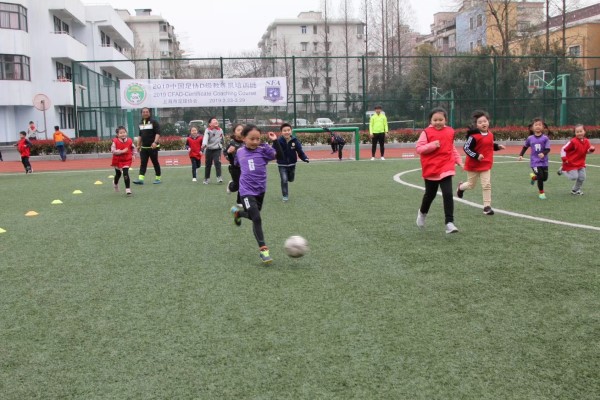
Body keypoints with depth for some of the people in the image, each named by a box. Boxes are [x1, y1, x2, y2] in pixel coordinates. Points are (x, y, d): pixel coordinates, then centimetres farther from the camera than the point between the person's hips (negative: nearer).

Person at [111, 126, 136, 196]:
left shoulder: (129, 141, -7)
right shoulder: (115, 141, -15)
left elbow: (133, 148, 10)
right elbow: (113, 151, -22)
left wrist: (133, 155, 0)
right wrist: (122, 151, -29)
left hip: (126, 160, 0)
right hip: (118, 160, 0)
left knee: (125, 174, -15)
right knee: (118, 174, 21)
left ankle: (128, 189, -8)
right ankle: (115, 183, 53)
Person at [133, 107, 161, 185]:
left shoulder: (154, 122, -6)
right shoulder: (141, 123, 14)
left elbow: (158, 133, -14)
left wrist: (155, 142, -27)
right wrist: (138, 145, 19)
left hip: (153, 147, -6)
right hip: (144, 147, 6)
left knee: (155, 163, 2)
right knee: (143, 163, -2)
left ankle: (158, 178, 12)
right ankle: (140, 179, -7)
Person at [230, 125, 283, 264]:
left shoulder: (263, 149, -6)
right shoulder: (240, 152, 2)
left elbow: (279, 155, -22)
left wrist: (275, 141, -29)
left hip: (260, 189, 2)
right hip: (247, 190, -2)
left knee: (254, 216, 21)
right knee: (257, 219, -15)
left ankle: (237, 212, 54)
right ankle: (263, 249, -6)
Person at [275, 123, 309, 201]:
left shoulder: (295, 140, -14)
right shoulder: (278, 141, -21)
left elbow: (300, 151, -12)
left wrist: (305, 158, -26)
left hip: (292, 164, 3)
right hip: (282, 165, -3)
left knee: (291, 179, 20)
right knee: (284, 180, -9)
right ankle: (285, 195, 12)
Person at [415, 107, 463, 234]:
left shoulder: (450, 132, 6)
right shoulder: (426, 132, -7)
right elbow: (418, 148, -12)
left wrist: (459, 161, 15)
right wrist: (432, 145, -23)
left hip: (446, 168, 2)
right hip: (431, 169, -2)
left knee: (448, 194, -13)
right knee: (430, 194, 14)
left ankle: (449, 222, -9)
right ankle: (422, 213, 45)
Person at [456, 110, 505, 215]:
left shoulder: (490, 135, 2)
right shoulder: (474, 136, -21)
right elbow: (466, 148, -21)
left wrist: (497, 146, 2)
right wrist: (476, 156, -27)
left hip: (486, 165, 5)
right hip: (473, 165, -4)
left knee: (487, 185, -3)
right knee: (471, 185, 13)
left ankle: (487, 206, 3)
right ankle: (460, 187, 47)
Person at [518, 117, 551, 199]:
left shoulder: (545, 138, -7)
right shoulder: (530, 138, -2)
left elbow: (548, 149, -12)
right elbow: (525, 147, 14)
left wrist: (543, 153, -31)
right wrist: (521, 155, 5)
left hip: (544, 162, 1)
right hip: (535, 162, -1)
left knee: (545, 178, 6)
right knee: (540, 176, -11)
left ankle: (533, 177, 39)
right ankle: (541, 193, 10)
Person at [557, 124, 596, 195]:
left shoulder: (586, 141, -1)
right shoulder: (573, 141, -20)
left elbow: (587, 151, 11)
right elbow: (563, 149, -17)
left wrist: (592, 149, -12)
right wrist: (564, 159, -21)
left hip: (581, 163, 6)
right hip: (571, 163, -6)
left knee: (582, 177, 6)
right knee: (574, 177, -9)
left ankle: (576, 189, 28)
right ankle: (563, 170, 18)